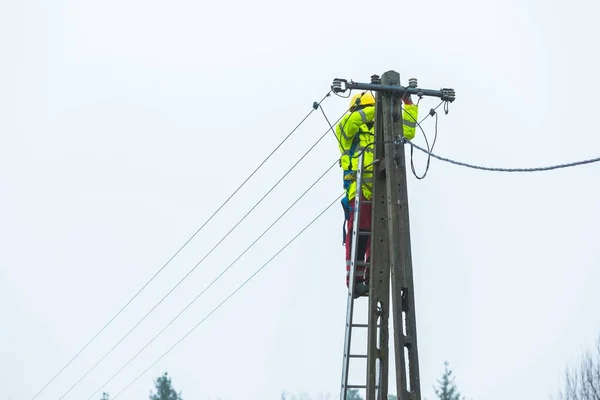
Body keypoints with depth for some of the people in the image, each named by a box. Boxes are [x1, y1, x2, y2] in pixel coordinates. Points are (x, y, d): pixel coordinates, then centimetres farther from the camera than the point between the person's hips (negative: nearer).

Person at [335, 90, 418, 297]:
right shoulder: (350, 132, 9)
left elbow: (407, 132, 25)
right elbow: (344, 125, -14)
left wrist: (409, 105, 17)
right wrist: (373, 110, -17)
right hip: (359, 191, -5)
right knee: (358, 236, -11)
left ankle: (372, 279, 10)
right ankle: (355, 280, -11)